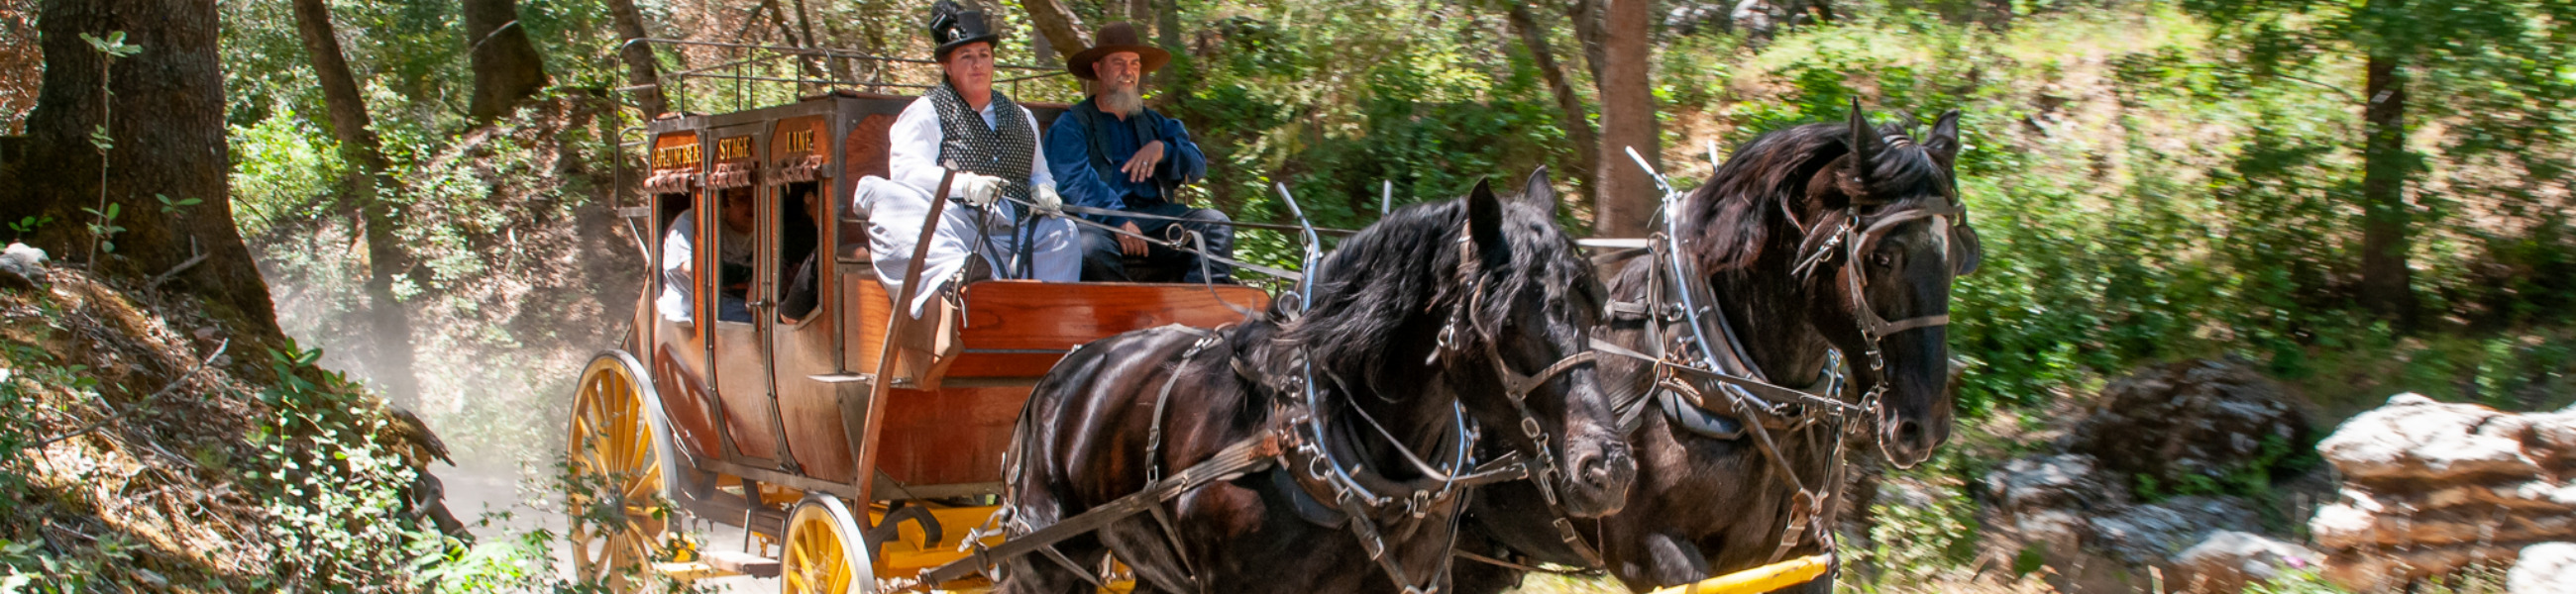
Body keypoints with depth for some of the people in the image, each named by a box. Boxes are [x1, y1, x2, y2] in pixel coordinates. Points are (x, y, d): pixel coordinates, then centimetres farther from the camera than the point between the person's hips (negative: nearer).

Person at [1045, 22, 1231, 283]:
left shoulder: (1155, 123, 27)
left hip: (1157, 216, 4)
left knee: (1215, 224, -21)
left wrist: (1163, 150, -9)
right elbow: (1074, 181, -6)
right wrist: (1118, 221, -22)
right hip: (1100, 221, -4)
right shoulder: (1072, 125, 12)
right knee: (1088, 246, -38)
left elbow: (1197, 167, 13)